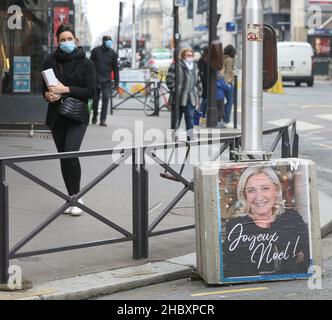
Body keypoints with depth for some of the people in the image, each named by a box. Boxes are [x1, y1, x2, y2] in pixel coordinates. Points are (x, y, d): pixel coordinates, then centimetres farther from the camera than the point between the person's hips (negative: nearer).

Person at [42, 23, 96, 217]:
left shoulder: (85, 63, -4)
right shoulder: (51, 61, 6)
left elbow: (91, 91, -9)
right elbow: (44, 87, 14)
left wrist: (66, 90, -18)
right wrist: (48, 94, -9)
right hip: (56, 117, 4)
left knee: (70, 153, -20)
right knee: (63, 157, 7)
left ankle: (76, 196, -8)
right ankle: (72, 197, 18)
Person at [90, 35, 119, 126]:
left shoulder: (113, 53, 5)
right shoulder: (96, 51, 2)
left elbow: (115, 68, 8)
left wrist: (116, 82, 5)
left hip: (107, 80, 0)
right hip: (96, 79, 0)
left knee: (106, 99, -11)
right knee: (95, 99, 9)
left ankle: (103, 120, -10)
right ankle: (95, 116, 31)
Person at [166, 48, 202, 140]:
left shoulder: (195, 67, 16)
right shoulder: (176, 66, -6)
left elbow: (198, 82, 22)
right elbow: (169, 80, -10)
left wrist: (198, 95, 15)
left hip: (191, 98, 5)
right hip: (179, 97, -5)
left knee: (190, 117, -5)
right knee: (176, 119, 4)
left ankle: (190, 136, -5)